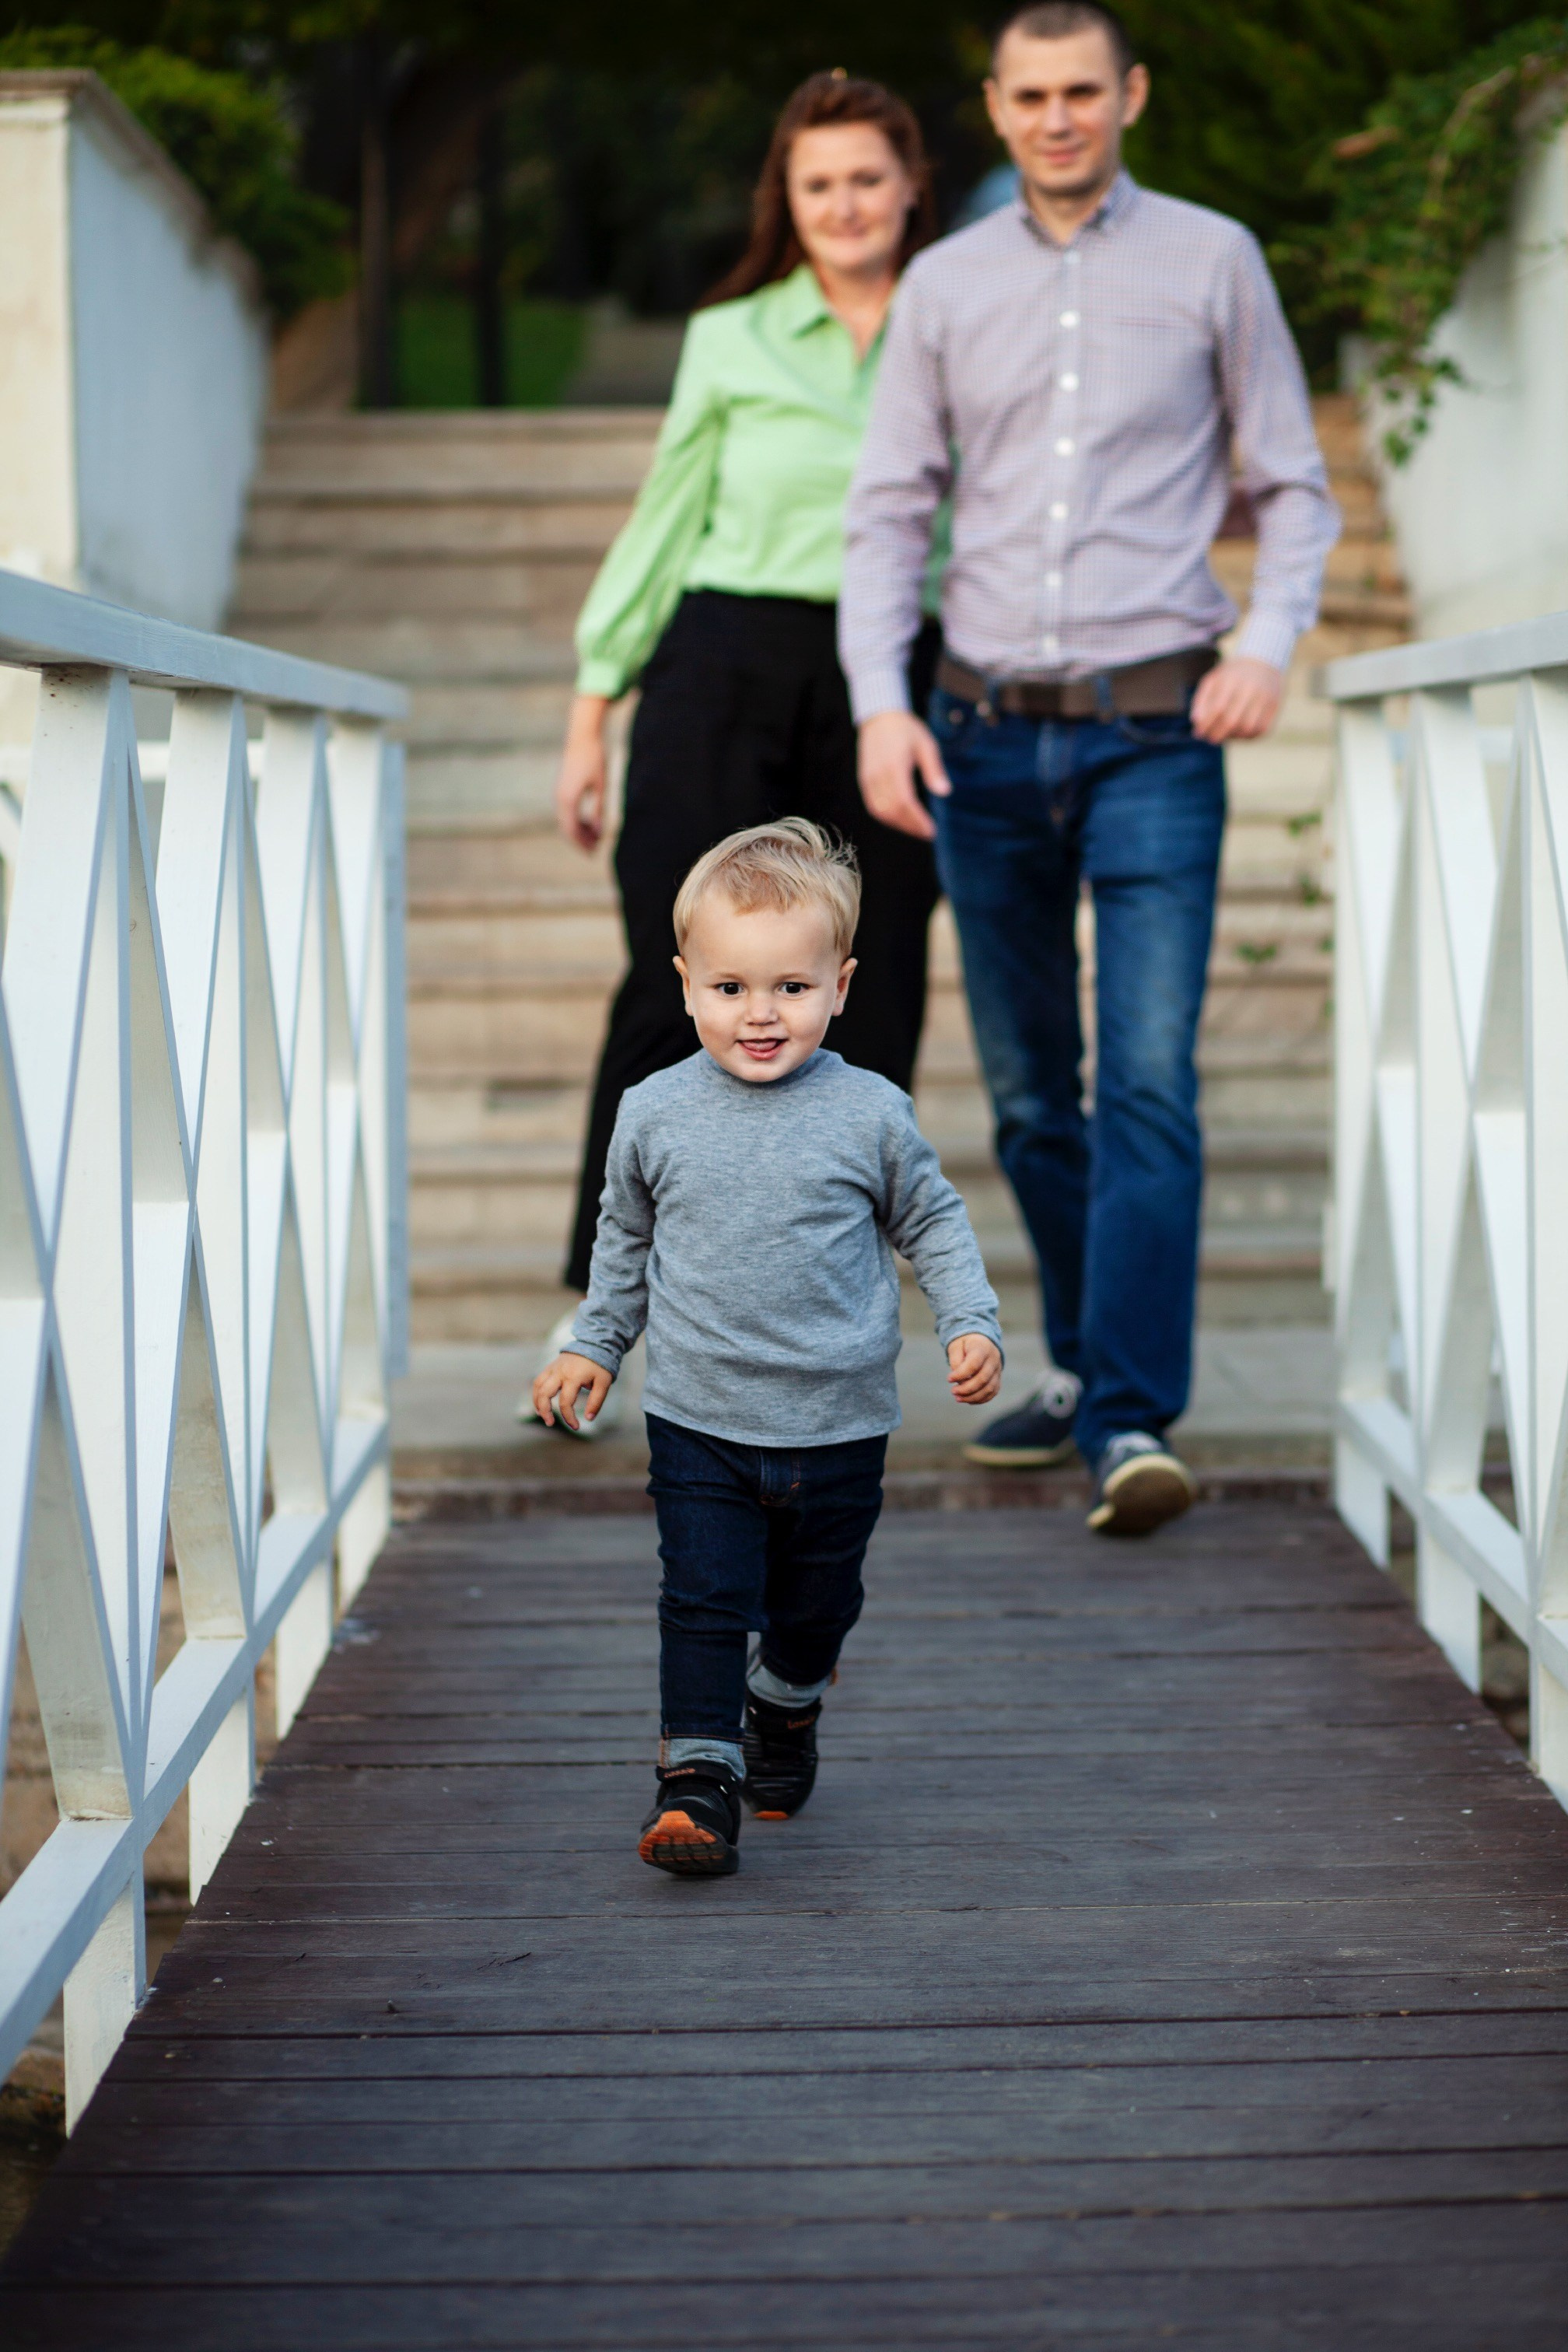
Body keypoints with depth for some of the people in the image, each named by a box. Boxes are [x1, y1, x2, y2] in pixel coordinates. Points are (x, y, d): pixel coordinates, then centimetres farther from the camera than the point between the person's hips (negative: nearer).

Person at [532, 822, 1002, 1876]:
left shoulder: (871, 1116, -6)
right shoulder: (655, 1114, -2)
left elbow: (932, 1223, 7)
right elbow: (625, 1236, 15)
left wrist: (972, 1324, -4)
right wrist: (595, 1344, 17)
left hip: (839, 1427, 1)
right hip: (699, 1423, 0)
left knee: (816, 1604, 17)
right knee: (703, 1602, -10)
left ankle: (786, 1709, 44)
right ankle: (699, 1775, -4)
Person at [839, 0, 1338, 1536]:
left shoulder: (1212, 262, 5)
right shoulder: (945, 286, 10)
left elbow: (1294, 486, 8)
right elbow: (888, 511, 10)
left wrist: (1271, 640, -10)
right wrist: (879, 699, -5)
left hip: (1152, 731, -3)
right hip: (985, 735, 3)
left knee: (1148, 1081, -13)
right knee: (1026, 1093, 10)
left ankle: (1131, 1427, -17)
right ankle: (1083, 1363, 26)